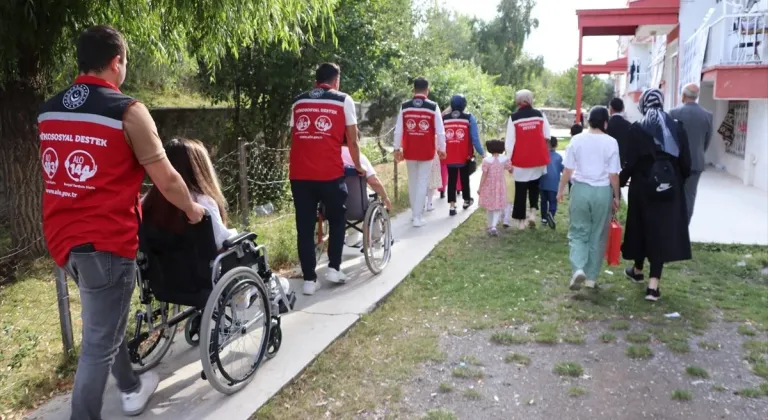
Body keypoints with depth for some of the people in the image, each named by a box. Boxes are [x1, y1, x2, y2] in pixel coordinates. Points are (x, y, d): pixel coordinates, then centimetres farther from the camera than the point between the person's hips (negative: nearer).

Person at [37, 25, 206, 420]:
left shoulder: (48, 110, 7)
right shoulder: (127, 111, -14)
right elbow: (166, 180, -12)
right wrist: (192, 209, 8)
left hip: (62, 236, 8)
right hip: (105, 240, -8)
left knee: (105, 323, 25)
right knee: (99, 342, 4)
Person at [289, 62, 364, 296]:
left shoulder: (298, 102, 16)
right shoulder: (343, 100, 5)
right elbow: (352, 140, 6)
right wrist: (358, 166, 21)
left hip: (299, 173, 3)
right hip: (329, 172, -3)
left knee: (304, 226, 8)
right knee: (337, 218, 18)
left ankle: (309, 279, 10)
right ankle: (334, 268, 16)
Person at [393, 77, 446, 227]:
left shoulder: (404, 107, -1)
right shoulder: (433, 107, -7)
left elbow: (398, 130, 1)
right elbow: (440, 131, -6)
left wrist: (397, 149, 10)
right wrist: (441, 149, 6)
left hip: (409, 151, 2)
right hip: (427, 151, -2)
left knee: (412, 182, 16)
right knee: (422, 182, 3)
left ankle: (415, 213, 27)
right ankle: (418, 217, -1)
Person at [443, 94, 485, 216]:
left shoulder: (444, 119, 0)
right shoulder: (469, 118, -7)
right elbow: (475, 138, -9)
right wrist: (481, 153, 1)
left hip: (449, 156, 1)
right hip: (465, 156, -1)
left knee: (451, 180, 8)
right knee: (464, 178, 17)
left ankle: (452, 206, 0)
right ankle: (467, 201, 35)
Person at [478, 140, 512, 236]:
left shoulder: (486, 160, -13)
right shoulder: (504, 160, -6)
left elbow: (484, 175, -15)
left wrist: (480, 188, -8)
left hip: (488, 186, -1)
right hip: (500, 186, 1)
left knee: (489, 207, 16)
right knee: (498, 207, 5)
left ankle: (490, 226, 27)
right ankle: (494, 226, -14)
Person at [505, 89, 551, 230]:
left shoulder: (514, 118, -6)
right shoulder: (540, 114, 0)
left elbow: (510, 141, -8)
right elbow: (547, 136, 3)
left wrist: (509, 160, -3)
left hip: (520, 160, -2)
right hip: (538, 158, 2)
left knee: (520, 189, 8)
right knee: (534, 185, 22)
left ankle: (521, 220, 13)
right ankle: (533, 211, 3)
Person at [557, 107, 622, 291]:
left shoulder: (577, 139, -1)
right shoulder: (611, 142, -5)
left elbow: (568, 169, 2)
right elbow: (613, 174, -4)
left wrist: (561, 189, 14)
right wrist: (616, 196, 8)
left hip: (580, 189, 1)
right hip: (603, 191, -1)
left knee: (578, 233, 9)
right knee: (598, 236, 10)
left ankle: (578, 269, -12)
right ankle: (591, 277, 16)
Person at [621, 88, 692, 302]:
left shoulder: (637, 129, -6)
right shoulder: (677, 128, 1)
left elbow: (631, 162, -9)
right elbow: (685, 163, 1)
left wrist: (621, 180, 5)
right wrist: (679, 182, 17)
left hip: (643, 187, -1)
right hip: (670, 188, 1)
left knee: (642, 227, 17)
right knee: (663, 231, 3)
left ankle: (637, 270, 36)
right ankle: (653, 285, -2)